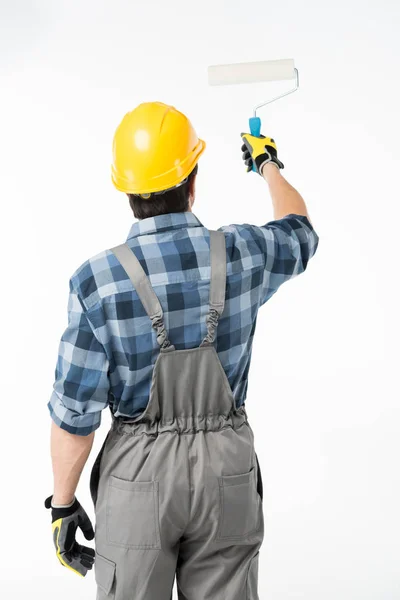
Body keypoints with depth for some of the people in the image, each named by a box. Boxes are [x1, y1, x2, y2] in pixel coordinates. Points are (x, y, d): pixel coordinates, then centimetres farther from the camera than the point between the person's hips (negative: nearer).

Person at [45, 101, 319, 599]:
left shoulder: (97, 280, -15)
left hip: (139, 470, -2)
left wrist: (63, 505, 1)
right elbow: (299, 232, 17)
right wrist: (268, 164, 34)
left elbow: (75, 412, -12)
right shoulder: (243, 254, -9)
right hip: (227, 467, 2)